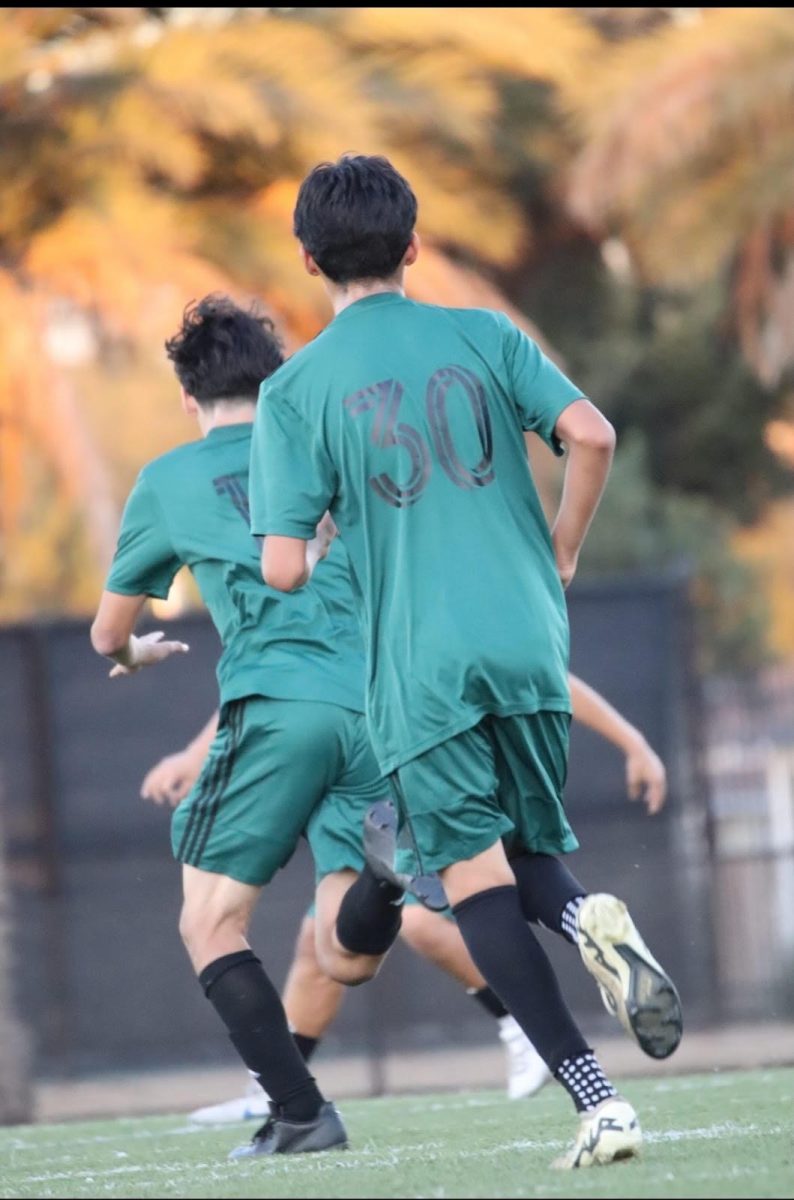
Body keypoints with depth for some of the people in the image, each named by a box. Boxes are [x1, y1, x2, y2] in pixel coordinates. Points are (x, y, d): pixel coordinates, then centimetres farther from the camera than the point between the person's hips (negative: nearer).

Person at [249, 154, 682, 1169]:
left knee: (473, 875, -3)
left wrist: (295, 535, 20)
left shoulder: (296, 388, 2)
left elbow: (284, 570, -4)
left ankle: (595, 1099, -17)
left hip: (420, 666, -3)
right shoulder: (484, 336, 8)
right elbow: (591, 436, -6)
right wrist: (560, 553, 9)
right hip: (528, 642, 3)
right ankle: (588, 918, -18)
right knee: (529, 850, 19)